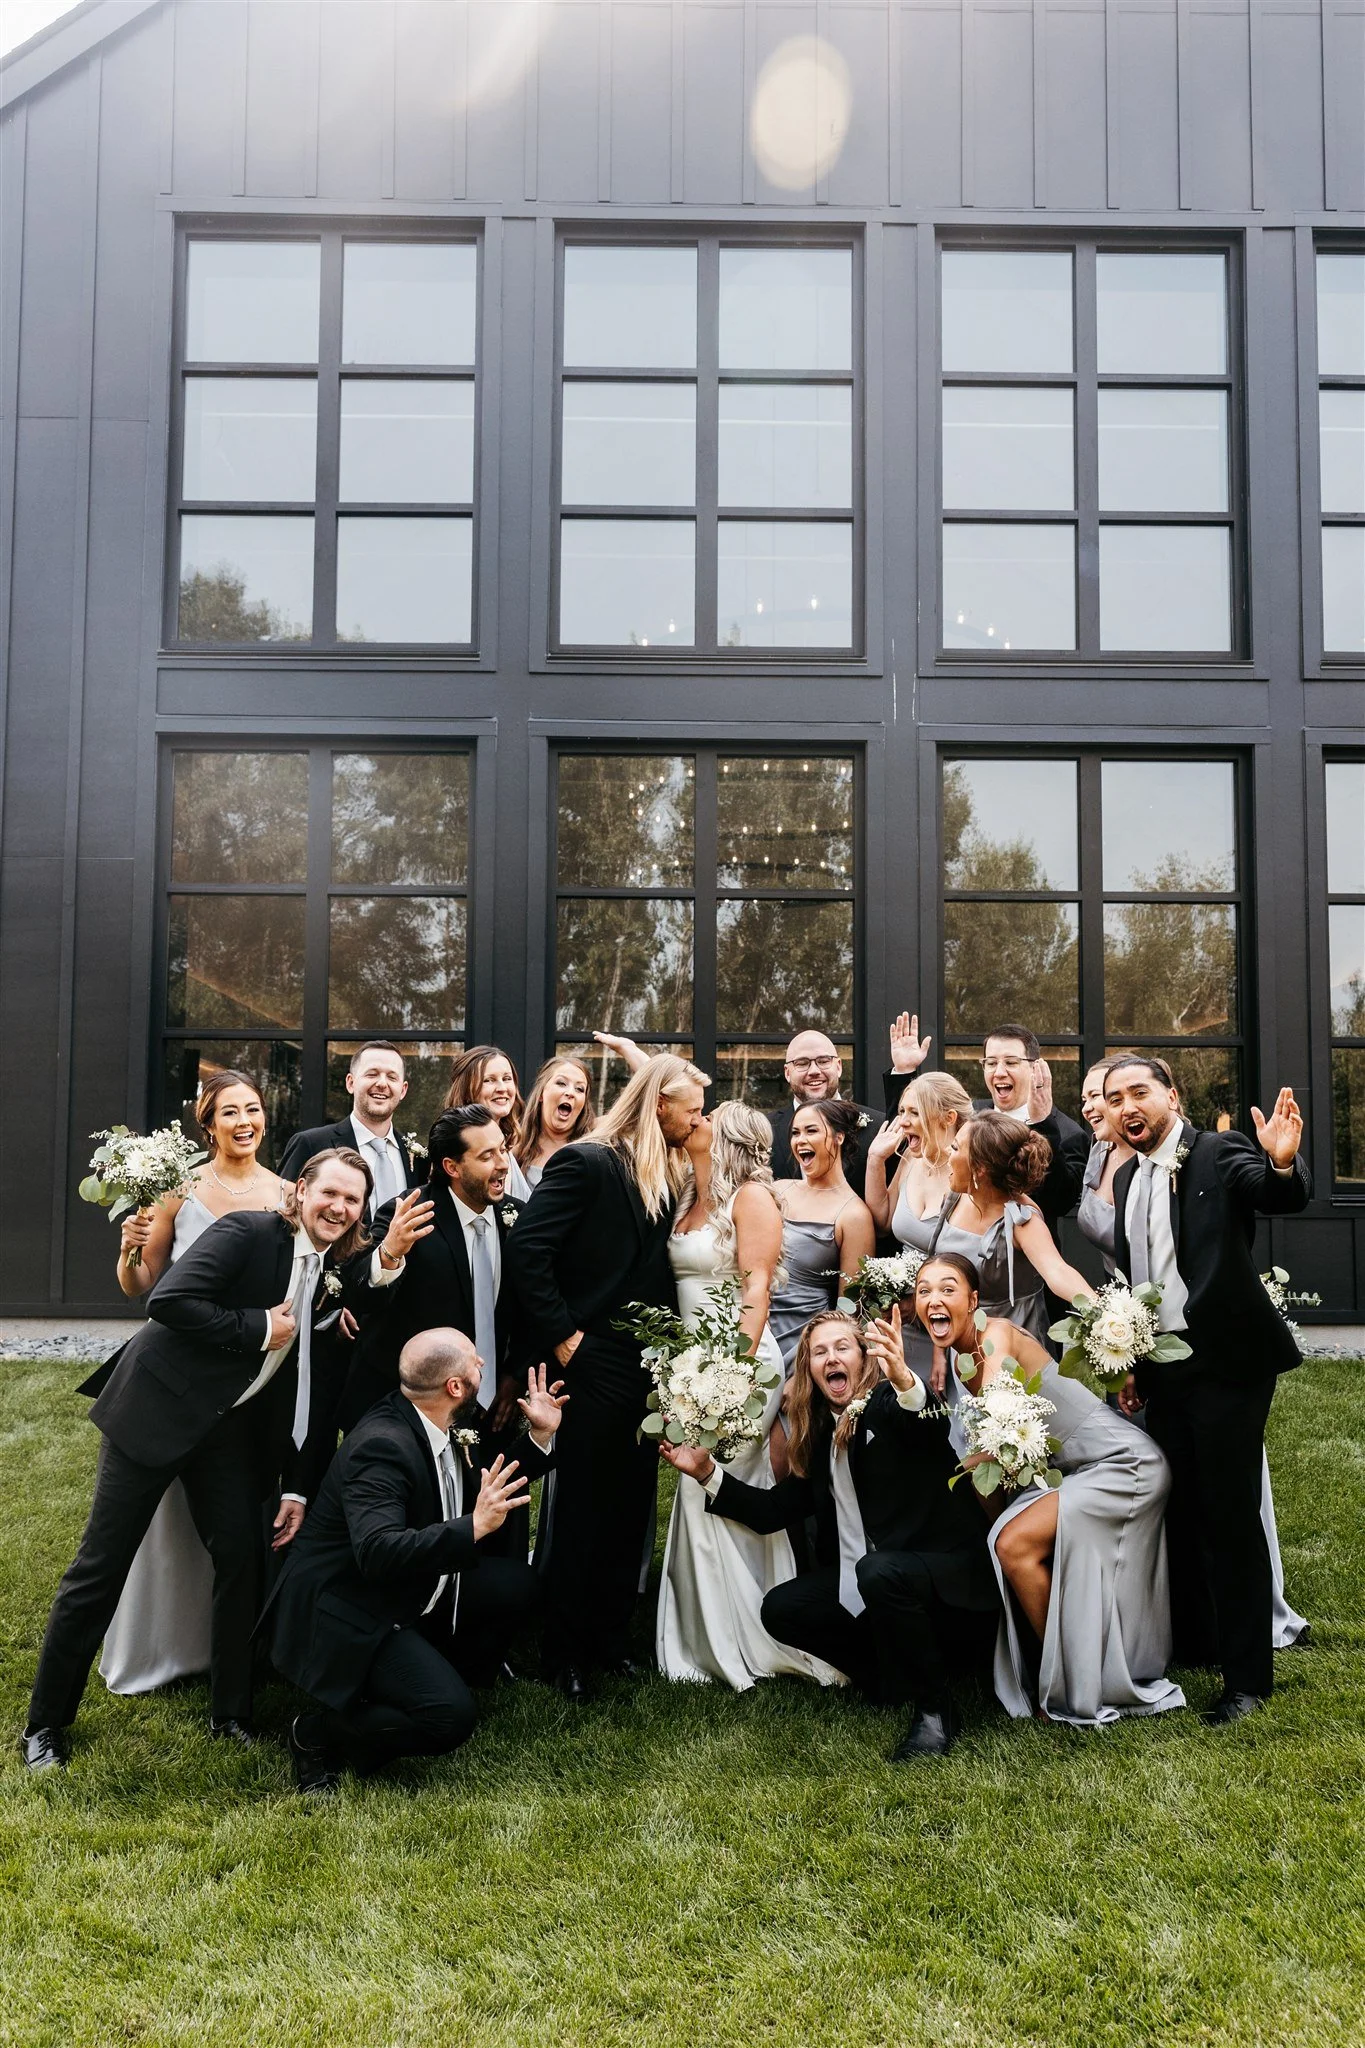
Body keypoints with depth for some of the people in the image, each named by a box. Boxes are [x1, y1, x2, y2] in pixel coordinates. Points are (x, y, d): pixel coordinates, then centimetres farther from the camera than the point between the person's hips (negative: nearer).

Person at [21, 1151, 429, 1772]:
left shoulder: (337, 1274, 3)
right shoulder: (248, 1232, -17)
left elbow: (305, 1383, 7)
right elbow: (168, 1301, -27)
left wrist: (296, 1486, 4)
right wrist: (259, 1328, -22)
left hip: (232, 1426, 6)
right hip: (157, 1407, -6)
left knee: (242, 1559, 2)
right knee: (101, 1565, 1)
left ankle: (231, 1714, 20)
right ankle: (44, 1724, 17)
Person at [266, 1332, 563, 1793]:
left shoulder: (452, 1427, -2)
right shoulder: (381, 1446, -29)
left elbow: (492, 1489, 13)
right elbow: (378, 1552, -40)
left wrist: (540, 1437, 2)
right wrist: (473, 1528, -46)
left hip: (408, 1594, 9)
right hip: (345, 1616, -9)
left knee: (517, 1585, 2)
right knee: (449, 1718, -21)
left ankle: (434, 1682, 12)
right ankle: (319, 1733, -1)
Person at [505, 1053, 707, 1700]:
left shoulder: (664, 1175, 10)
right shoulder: (585, 1162, -13)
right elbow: (526, 1250, -19)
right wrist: (563, 1339, -17)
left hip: (650, 1365, 7)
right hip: (596, 1363, -7)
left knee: (630, 1508, 14)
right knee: (582, 1513, 6)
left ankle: (612, 1637, 29)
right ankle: (566, 1653, 20)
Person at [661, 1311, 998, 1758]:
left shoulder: (890, 1406, -10)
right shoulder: (818, 1435, 10)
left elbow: (928, 1423, -35)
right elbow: (775, 1510, 10)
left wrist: (905, 1381, -57)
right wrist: (708, 1472, 0)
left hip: (944, 1571, -7)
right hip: (860, 1583, 7)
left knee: (878, 1571, -36)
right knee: (780, 1609, -5)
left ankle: (933, 1707, -15)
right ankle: (898, 1674, 9)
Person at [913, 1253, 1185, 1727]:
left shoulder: (997, 1333, -20)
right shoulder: (959, 1359, 5)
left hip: (1124, 1462, -8)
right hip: (1074, 1471, 8)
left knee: (1016, 1543, -18)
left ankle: (1075, 1689, 0)